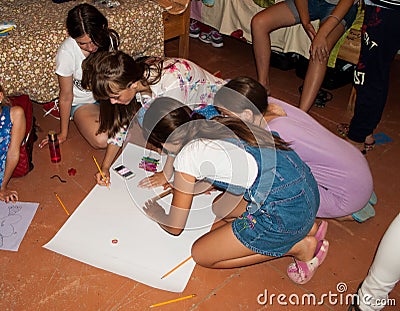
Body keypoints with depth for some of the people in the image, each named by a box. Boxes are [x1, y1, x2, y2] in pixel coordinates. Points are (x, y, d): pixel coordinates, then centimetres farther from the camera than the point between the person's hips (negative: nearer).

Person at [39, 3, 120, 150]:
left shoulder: (110, 39, -18)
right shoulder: (67, 52, -28)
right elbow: (66, 96, -15)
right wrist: (63, 134, -7)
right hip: (82, 102, -4)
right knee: (101, 140, -28)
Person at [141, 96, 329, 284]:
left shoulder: (187, 156, -8)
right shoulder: (216, 125, 12)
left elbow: (175, 227, 3)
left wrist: (157, 214, 25)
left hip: (285, 211, -8)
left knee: (201, 255, 7)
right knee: (222, 209, 25)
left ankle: (298, 247, 4)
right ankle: (303, 228, 14)